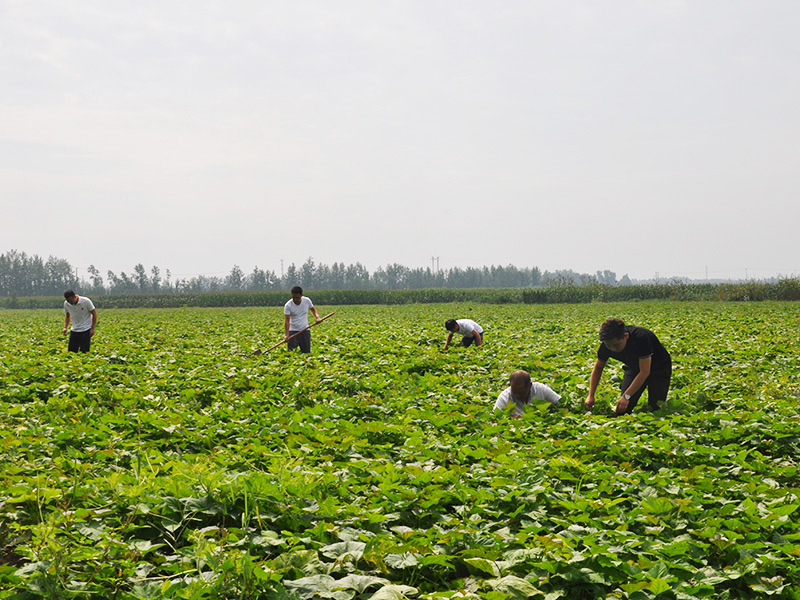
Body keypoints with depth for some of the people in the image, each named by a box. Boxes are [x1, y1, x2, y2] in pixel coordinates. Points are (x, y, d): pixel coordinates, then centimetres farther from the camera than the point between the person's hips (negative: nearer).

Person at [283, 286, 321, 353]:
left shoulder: (307, 301, -4)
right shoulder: (288, 305, -14)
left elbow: (313, 309, 14)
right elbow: (287, 320, -18)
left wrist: (317, 317, -7)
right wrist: (287, 335, -28)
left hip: (305, 330, 3)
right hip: (293, 331, -3)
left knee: (306, 352, 5)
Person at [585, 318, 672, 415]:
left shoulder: (641, 338, -40)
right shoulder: (607, 345, -23)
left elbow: (645, 372, -36)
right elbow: (598, 368, -5)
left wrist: (626, 396, -39)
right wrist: (591, 395, -13)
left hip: (659, 368, -4)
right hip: (634, 368, 4)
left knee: (656, 408, -11)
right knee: (623, 409, -10)